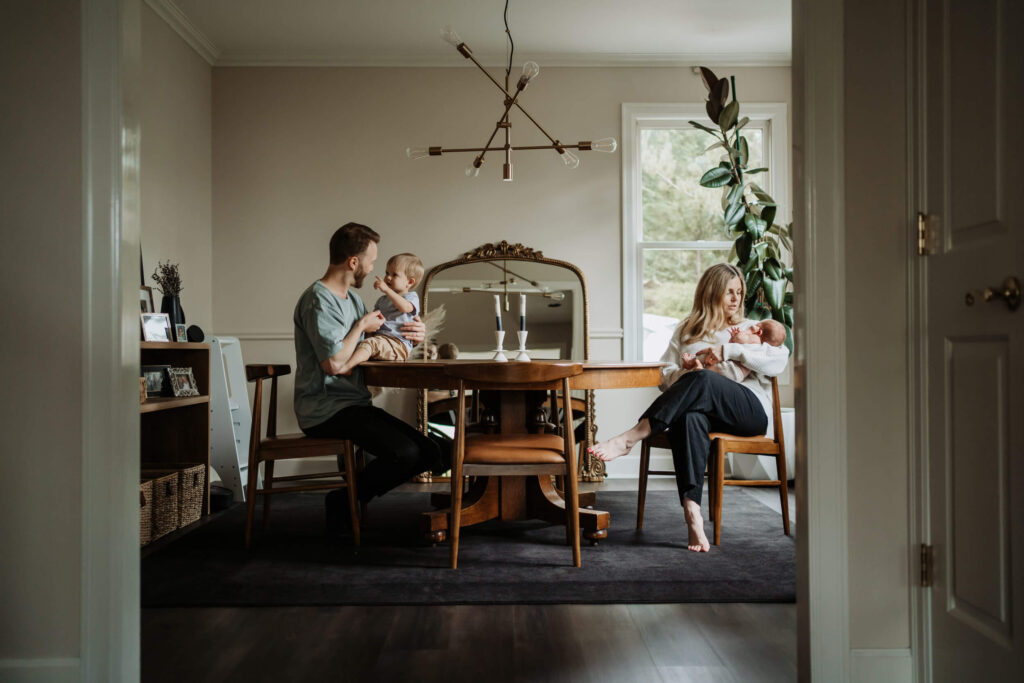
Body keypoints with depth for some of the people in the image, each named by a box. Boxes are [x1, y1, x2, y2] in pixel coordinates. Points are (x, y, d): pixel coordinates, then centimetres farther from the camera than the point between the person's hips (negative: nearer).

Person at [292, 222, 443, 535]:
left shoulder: (352, 297, 18)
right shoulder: (319, 300, -13)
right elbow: (334, 363, -24)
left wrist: (413, 334, 8)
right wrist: (361, 326, -8)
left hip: (355, 404, 10)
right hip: (325, 410, -10)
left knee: (429, 454, -2)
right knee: (405, 453, -25)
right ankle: (345, 501, -4)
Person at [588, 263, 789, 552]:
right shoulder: (687, 331, 28)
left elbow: (779, 360, 3)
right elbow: (665, 376, 16)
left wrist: (728, 350, -6)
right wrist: (686, 372, -7)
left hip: (751, 410, -1)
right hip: (703, 411, 1)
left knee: (702, 380, -35)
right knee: (689, 416, -39)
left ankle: (631, 437, -43)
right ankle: (692, 512, -51)